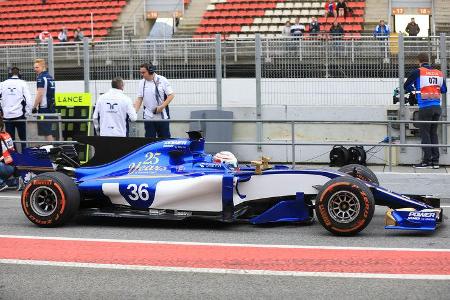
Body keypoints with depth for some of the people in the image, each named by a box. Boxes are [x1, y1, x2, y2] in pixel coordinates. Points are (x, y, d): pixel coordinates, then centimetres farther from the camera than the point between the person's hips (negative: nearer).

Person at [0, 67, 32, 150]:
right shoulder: (22, 83, -3)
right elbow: (29, 100, -9)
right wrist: (28, 113, 1)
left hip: (7, 116, 2)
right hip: (19, 115, -2)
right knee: (23, 137, 7)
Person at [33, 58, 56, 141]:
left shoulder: (41, 78, -12)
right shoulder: (50, 77, 16)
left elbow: (40, 94, -19)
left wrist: (34, 107, -14)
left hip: (44, 109, -9)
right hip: (51, 108, 9)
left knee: (47, 133, -8)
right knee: (50, 132, 15)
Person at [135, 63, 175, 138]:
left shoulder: (162, 80, -4)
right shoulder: (142, 83, 6)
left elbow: (171, 95, -5)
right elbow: (139, 99, 7)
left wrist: (162, 106, -16)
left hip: (162, 116, -3)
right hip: (148, 117, 3)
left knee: (165, 138, 4)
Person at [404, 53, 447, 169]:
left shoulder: (418, 72, -4)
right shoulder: (439, 73, 10)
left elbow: (406, 86, 4)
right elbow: (444, 90, 18)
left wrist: (414, 89, 24)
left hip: (425, 108, -5)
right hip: (437, 107, 5)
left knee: (425, 134, 0)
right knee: (434, 133, 12)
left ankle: (427, 161, -3)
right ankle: (435, 160, 11)